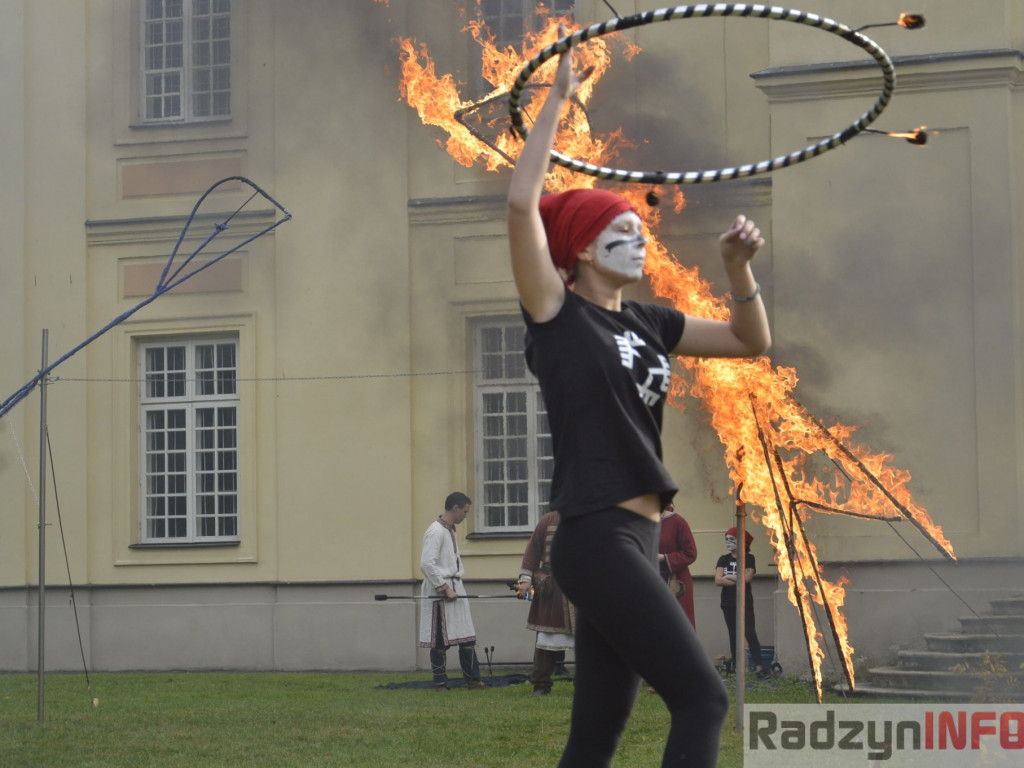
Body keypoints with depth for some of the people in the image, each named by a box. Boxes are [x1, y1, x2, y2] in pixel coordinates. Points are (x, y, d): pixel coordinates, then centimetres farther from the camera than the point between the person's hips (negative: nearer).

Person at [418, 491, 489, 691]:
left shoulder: (450, 530, 16)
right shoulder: (436, 532, -14)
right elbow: (426, 564, -21)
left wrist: (457, 586, 13)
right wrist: (445, 588, -18)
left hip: (455, 590, 9)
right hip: (439, 592, -9)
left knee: (467, 637, 7)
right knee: (440, 641, -1)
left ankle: (473, 679, 10)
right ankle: (441, 682, 5)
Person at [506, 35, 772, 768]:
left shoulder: (646, 323, 15)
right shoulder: (559, 315, -3)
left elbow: (751, 342, 22)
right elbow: (522, 204, -16)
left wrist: (739, 266, 5)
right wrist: (557, 98, -11)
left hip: (635, 541, 8)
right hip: (597, 540, -8)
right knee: (703, 698, -13)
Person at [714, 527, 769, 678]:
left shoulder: (748, 558, 1)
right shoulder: (723, 560, 8)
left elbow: (747, 577, -14)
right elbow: (718, 580, -5)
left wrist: (728, 577, -6)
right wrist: (739, 579, -10)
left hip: (745, 602, -3)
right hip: (728, 602, 4)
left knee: (750, 633, -12)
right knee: (733, 634, 7)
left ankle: (759, 667, -18)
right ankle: (736, 667, 12)